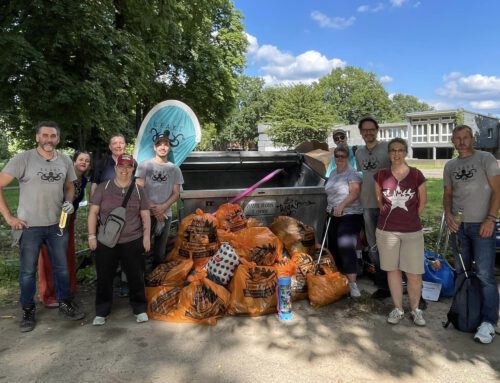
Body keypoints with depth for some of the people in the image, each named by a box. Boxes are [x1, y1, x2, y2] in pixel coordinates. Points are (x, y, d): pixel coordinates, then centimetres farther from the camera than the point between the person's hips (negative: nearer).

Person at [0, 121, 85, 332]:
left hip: (57, 225, 4)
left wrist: (68, 202, -4)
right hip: (29, 226, -3)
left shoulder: (65, 161, 2)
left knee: (61, 267, 14)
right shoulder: (22, 159, -11)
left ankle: (65, 304, 30)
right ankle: (28, 312, 27)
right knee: (28, 271, 10)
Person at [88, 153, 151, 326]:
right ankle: (101, 311, 25)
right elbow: (93, 212, 0)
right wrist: (92, 235, -4)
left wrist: (146, 236, 1)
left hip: (133, 241, 1)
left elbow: (145, 215, 5)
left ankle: (140, 308, 24)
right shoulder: (103, 188, 0)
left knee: (135, 276, 8)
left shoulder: (138, 190, 3)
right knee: (104, 277, 9)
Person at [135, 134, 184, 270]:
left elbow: (176, 193, 6)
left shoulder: (175, 169, 8)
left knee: (160, 251, 10)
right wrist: (153, 208, -11)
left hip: (165, 214, 2)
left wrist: (163, 207, -10)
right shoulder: (144, 165, 0)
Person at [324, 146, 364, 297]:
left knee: (346, 248, -16)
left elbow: (355, 192, -21)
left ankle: (352, 284, -12)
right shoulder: (333, 173, 15)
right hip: (334, 216, 8)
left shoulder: (352, 173, -9)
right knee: (334, 247, 9)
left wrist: (342, 205, -31)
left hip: (350, 215, -8)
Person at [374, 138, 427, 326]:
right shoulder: (381, 175, -1)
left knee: (414, 273, 2)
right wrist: (386, 211, 8)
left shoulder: (416, 174, -3)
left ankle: (415, 309, 24)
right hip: (386, 230, 1)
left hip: (412, 231, -1)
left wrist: (412, 217, 8)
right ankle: (398, 309, 24)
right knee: (393, 270, 10)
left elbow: (422, 200, 9)